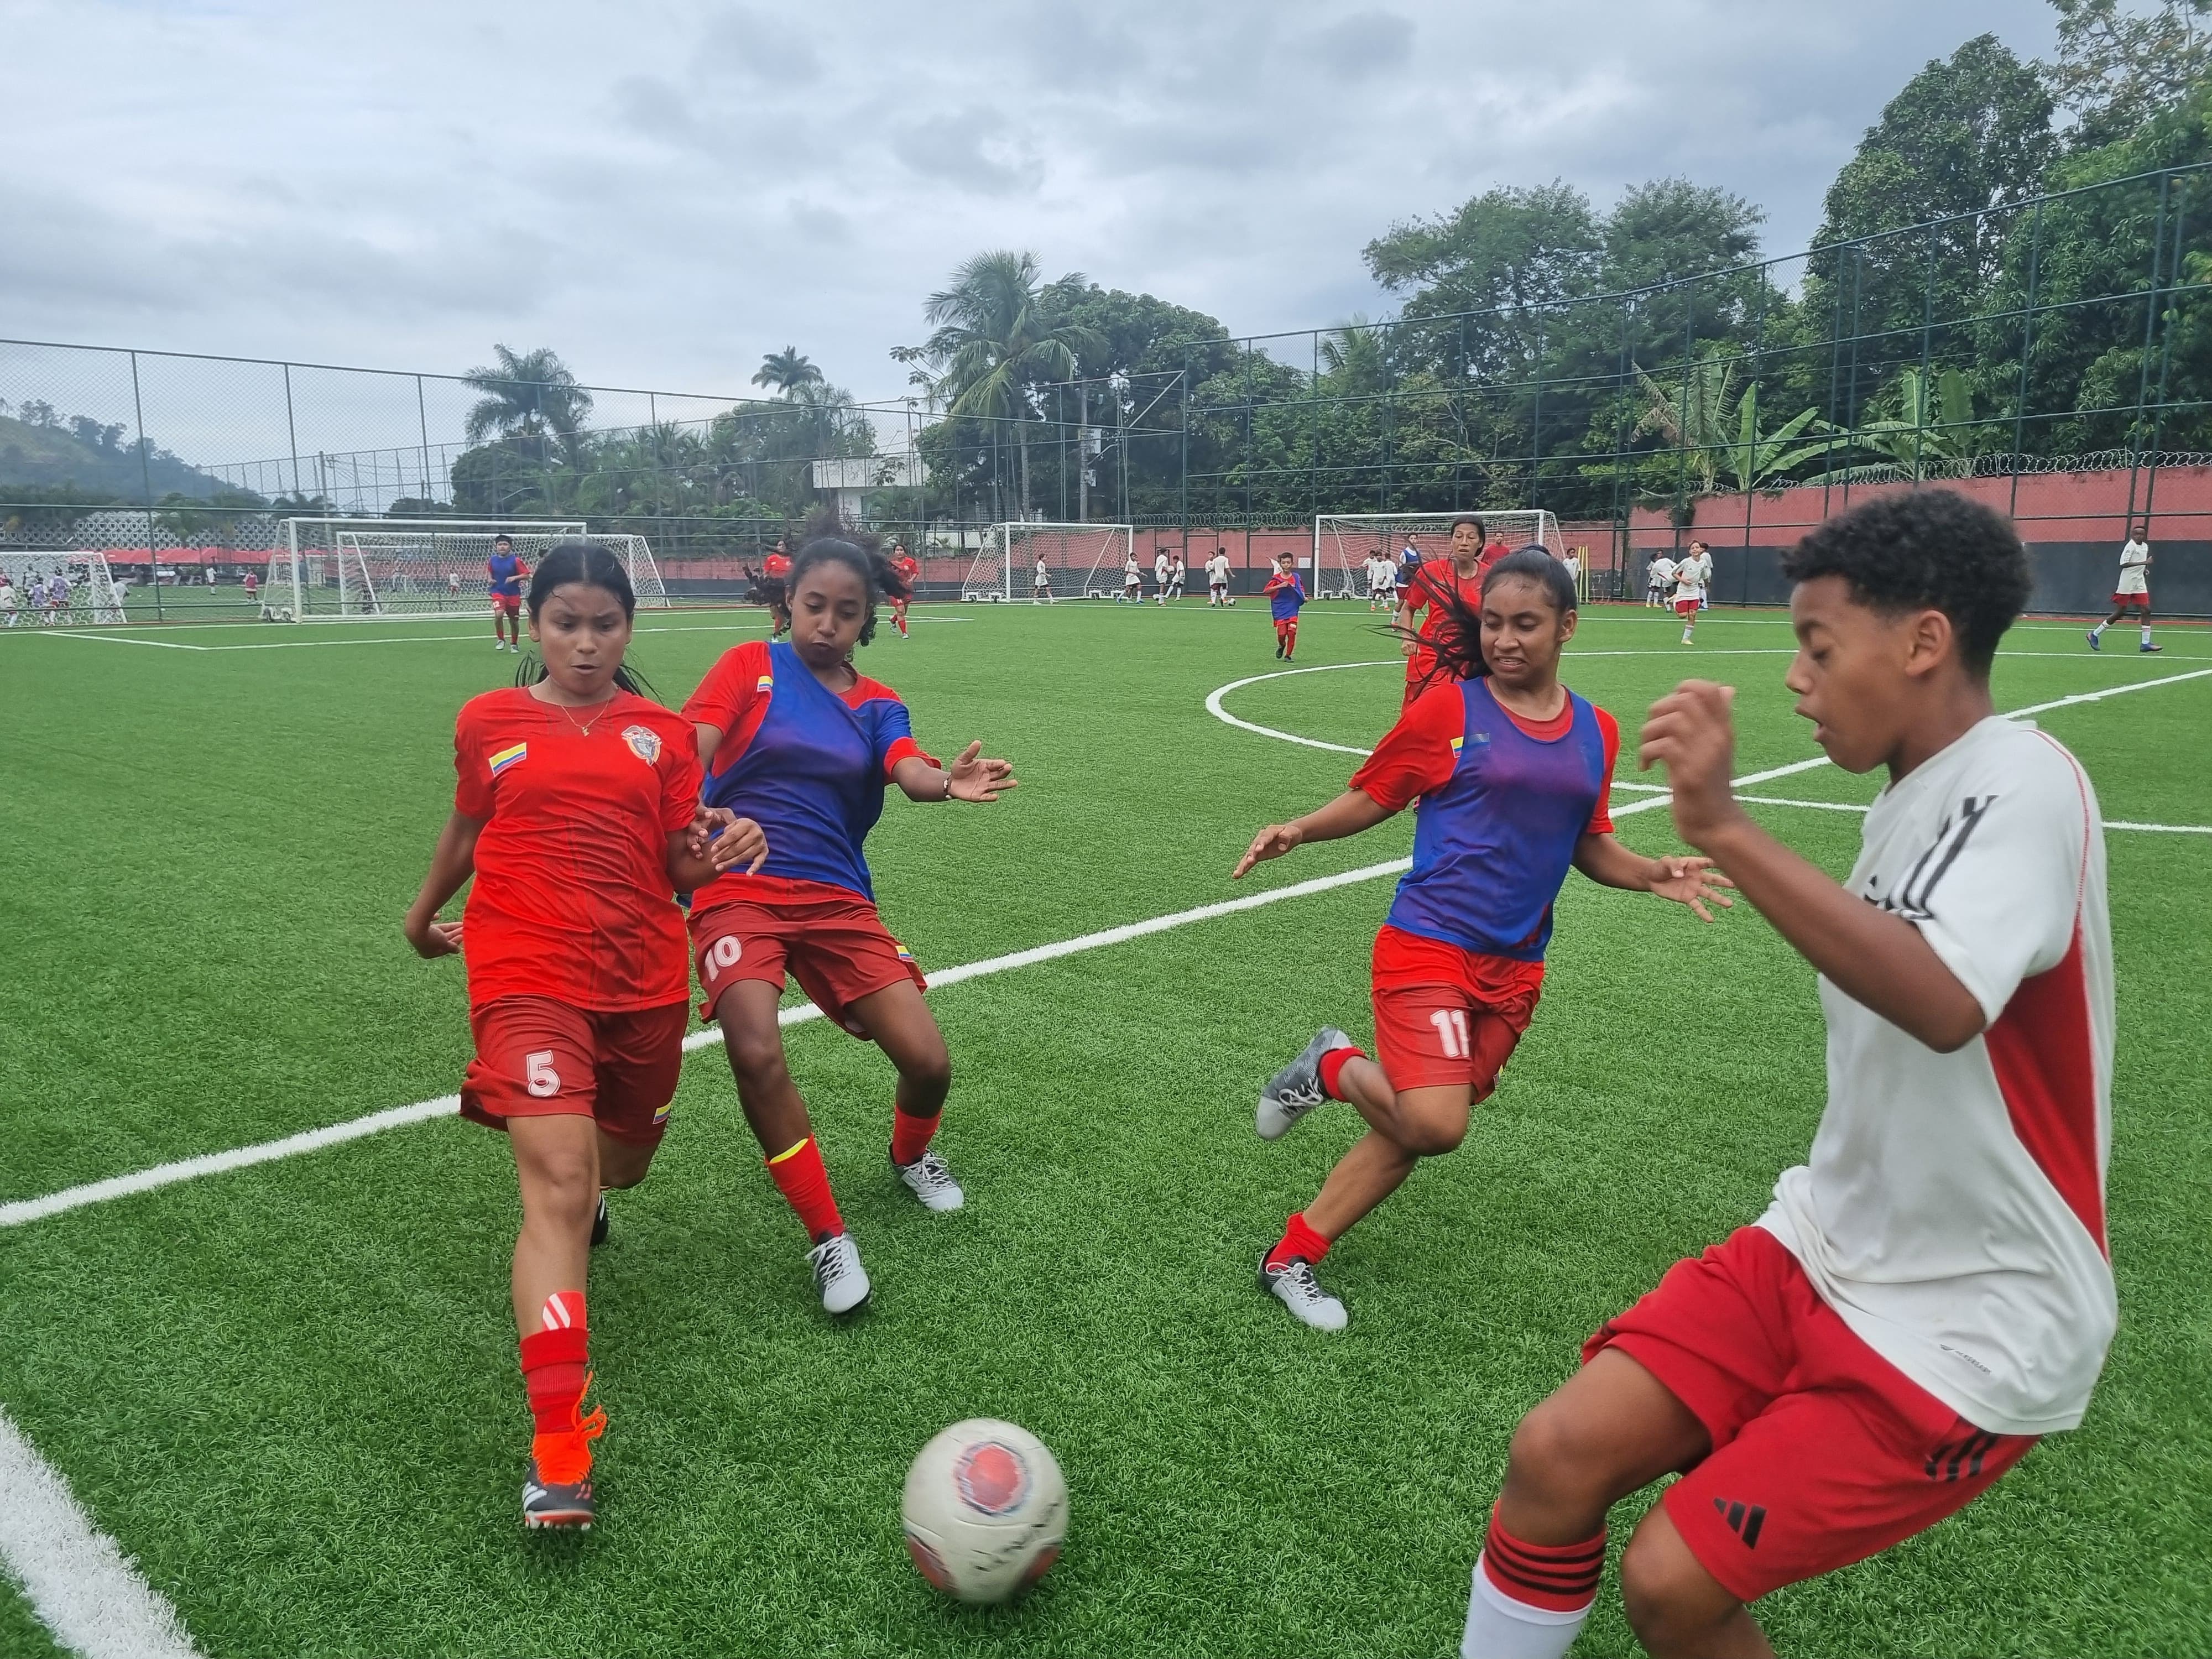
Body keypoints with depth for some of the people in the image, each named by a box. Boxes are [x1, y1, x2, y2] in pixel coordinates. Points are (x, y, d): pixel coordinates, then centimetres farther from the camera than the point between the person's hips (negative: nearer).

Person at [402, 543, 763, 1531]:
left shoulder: (663, 733, 7)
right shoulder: (488, 723, 5)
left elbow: (682, 866, 5)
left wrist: (724, 849, -16)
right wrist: (423, 916, 33)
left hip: (644, 980, 3)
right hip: (529, 976, -3)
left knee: (621, 1166, 19)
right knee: (559, 1189, -18)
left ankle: (575, 1180, 59)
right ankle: (557, 1448, -18)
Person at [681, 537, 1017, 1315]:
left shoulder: (879, 706, 10)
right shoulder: (751, 665, 3)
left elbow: (909, 772, -10)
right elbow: (691, 753, -10)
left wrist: (948, 783, -35)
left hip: (837, 899, 3)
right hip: (738, 890, -3)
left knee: (928, 1062, -7)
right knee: (757, 1053, -28)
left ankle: (909, 1155, 32)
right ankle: (828, 1238, -6)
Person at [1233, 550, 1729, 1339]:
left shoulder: (1596, 732, 8)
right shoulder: (1447, 708, -5)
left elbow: (1589, 846, 19)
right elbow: (1371, 798, 2)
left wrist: (1655, 875, 2)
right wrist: (1298, 829, -14)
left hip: (1513, 967, 5)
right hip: (1430, 942, -5)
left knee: (1413, 1129, 6)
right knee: (1434, 1122, -22)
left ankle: (1293, 1258, 20)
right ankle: (1332, 1068, 10)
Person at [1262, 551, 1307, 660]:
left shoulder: (1296, 577, 2)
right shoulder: (1276, 578, -3)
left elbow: (1301, 590, 16)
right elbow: (1266, 591, -15)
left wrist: (1304, 598, -4)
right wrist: (1280, 586, -26)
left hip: (1293, 610, 1)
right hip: (1280, 611, -1)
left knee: (1292, 632, -13)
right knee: (1281, 634, -6)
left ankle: (1288, 655, 4)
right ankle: (1282, 645, 31)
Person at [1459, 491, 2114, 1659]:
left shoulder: (2023, 781, -19)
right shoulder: (1909, 794, 8)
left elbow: (1943, 1003, -38)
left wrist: (1721, 828, -40)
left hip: (1973, 1329, -7)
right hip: (1826, 1252, 7)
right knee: (1557, 1454, -5)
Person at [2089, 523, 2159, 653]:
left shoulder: (2146, 546, 12)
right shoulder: (2130, 546, -12)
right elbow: (2124, 564, -23)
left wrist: (2145, 569, 9)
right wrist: (2145, 563, -28)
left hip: (2139, 584, 7)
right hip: (2127, 584, -7)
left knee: (2146, 610, -2)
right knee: (2120, 612, -2)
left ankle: (2146, 643, -2)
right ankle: (2095, 634, 13)